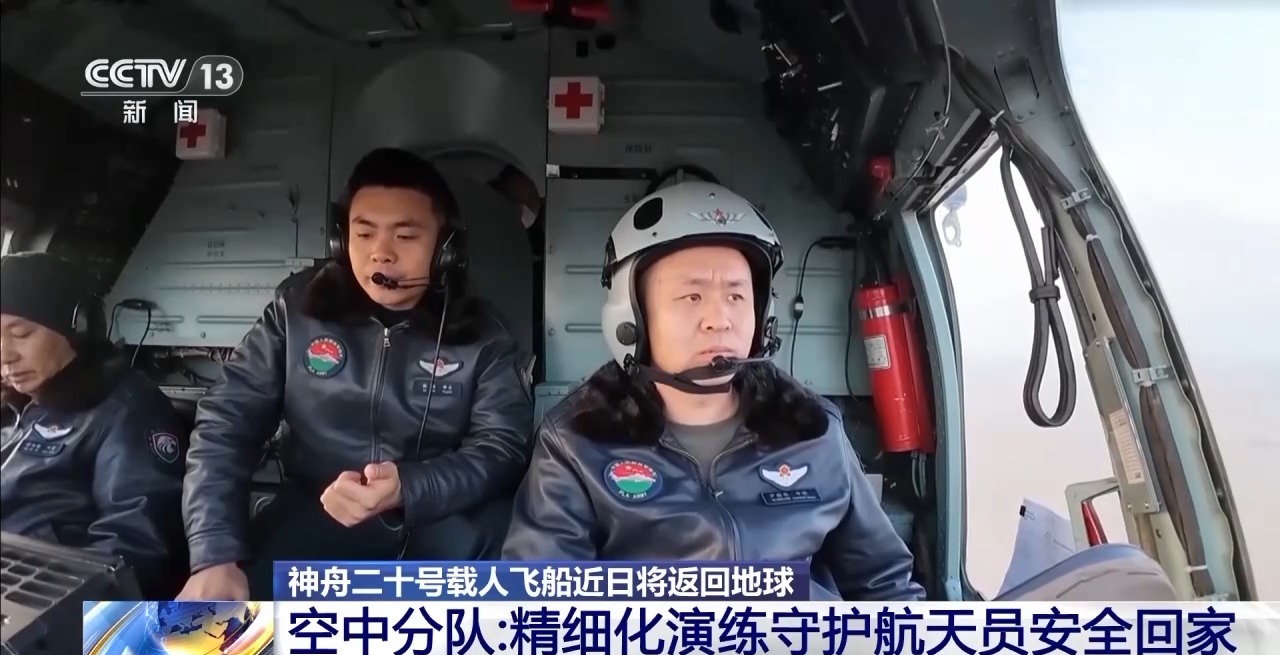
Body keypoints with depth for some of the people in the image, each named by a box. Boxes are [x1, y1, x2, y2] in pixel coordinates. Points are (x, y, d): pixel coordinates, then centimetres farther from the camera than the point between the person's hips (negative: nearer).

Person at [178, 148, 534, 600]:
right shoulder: (298, 309, -1)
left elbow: (504, 446, -12)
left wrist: (408, 490, -32)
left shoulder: (481, 337, -4)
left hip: (446, 517, 0)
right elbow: (226, 423, -4)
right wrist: (216, 556, -17)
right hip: (320, 511, 1)